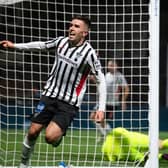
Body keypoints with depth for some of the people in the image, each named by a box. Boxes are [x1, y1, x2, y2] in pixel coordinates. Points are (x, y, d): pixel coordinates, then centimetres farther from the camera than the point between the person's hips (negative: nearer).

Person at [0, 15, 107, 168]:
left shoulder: (89, 53, -15)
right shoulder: (61, 41, -1)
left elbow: (101, 80, -12)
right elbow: (41, 45, 19)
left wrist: (101, 108, -20)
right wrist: (15, 45, 20)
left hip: (69, 103, -4)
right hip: (50, 94, 4)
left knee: (50, 137, -20)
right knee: (33, 131, 2)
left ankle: (59, 134, 17)